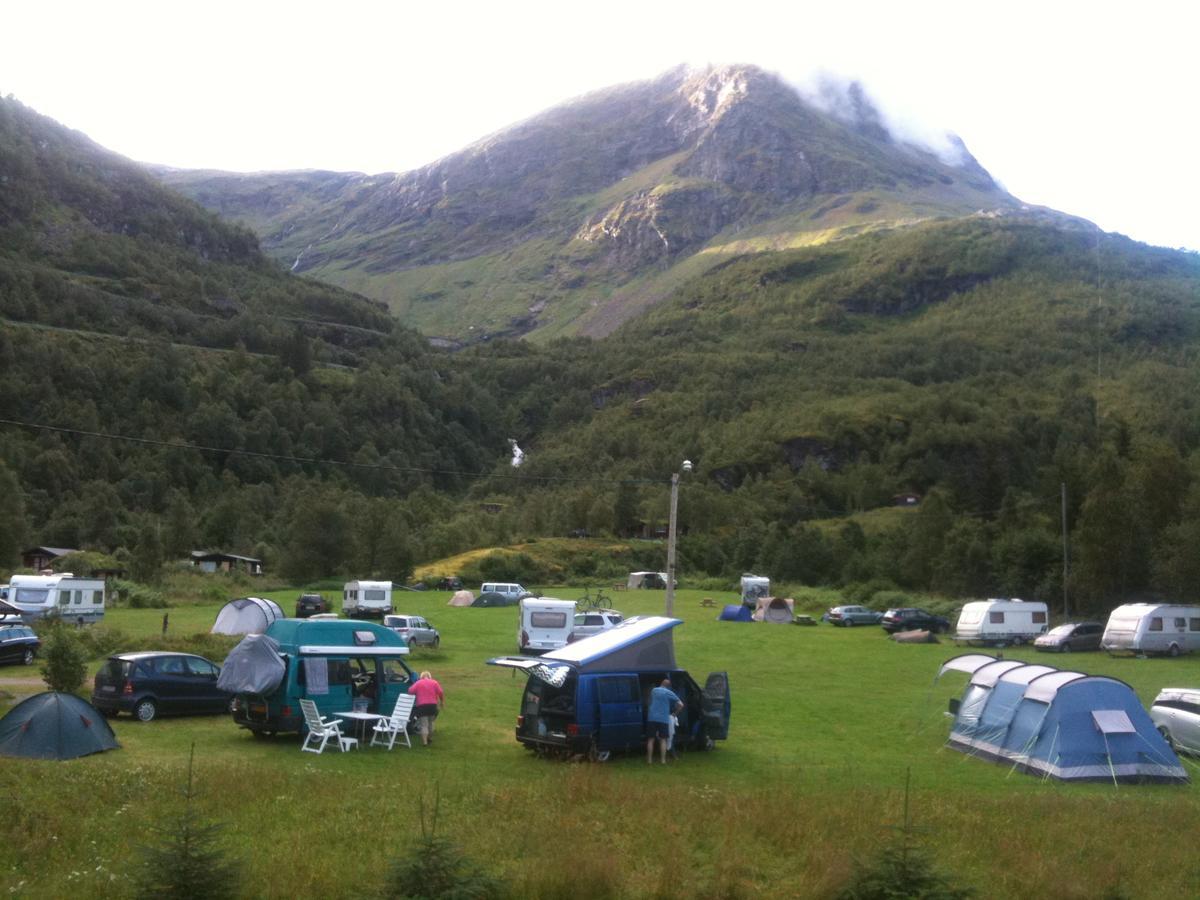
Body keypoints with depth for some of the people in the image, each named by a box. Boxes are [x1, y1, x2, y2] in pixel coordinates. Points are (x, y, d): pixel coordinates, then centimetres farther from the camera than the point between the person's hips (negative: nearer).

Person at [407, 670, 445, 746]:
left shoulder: (418, 683, 6)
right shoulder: (434, 683, 9)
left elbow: (410, 691, -5)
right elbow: (441, 693, 0)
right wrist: (442, 702, 9)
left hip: (422, 706, -2)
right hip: (432, 705, 3)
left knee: (424, 725, -1)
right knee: (430, 723, 22)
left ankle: (425, 742, -13)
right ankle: (430, 739, 34)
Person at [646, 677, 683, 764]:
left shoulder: (653, 690, 12)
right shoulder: (669, 693, 1)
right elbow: (681, 705, -3)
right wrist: (674, 713, 9)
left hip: (652, 718, 2)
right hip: (663, 719, -2)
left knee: (651, 739, 7)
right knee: (663, 740, 5)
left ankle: (649, 759, 8)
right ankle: (663, 760, 4)